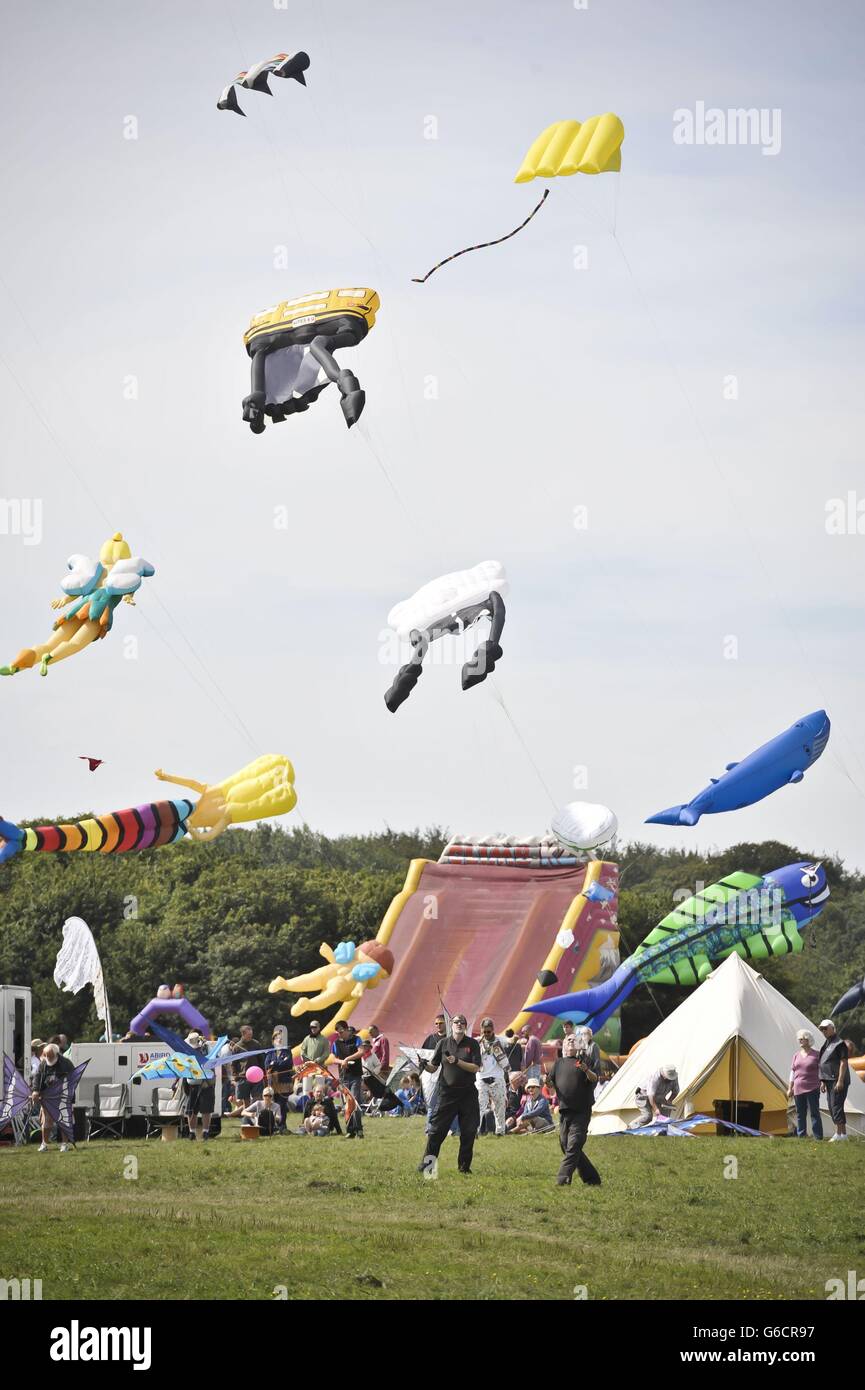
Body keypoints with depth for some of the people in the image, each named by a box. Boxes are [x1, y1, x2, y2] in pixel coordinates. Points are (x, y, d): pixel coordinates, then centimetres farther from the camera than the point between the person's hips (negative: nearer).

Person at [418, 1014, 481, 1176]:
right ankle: (426, 1164, 3)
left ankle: (464, 1167, 14)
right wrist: (424, 1065, -16)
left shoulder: (472, 1044, 3)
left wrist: (457, 1061, -17)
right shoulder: (443, 1043, 5)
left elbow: (476, 1068, -5)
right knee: (437, 1129, -4)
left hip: (468, 1093, 0)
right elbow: (433, 1067, 5)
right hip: (447, 1092, 0)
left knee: (469, 1131, 2)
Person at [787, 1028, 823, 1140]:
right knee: (800, 1114, 6)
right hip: (798, 1089, 5)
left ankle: (818, 1137, -4)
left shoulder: (816, 1055, -1)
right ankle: (801, 1135, 11)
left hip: (812, 1089, -5)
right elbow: (792, 1072, 16)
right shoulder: (796, 1055, 13)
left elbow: (821, 1071, 1)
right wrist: (790, 1088, 14)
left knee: (814, 1113, -5)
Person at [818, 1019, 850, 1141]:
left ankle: (839, 1134, -14)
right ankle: (843, 1133, 15)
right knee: (832, 1108, 10)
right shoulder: (826, 1044, 17)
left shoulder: (839, 1044, -11)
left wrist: (840, 1081, -21)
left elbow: (843, 1063, -16)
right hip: (830, 1081, 10)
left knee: (836, 1106, -13)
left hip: (838, 1081, -10)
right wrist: (823, 1081, 20)